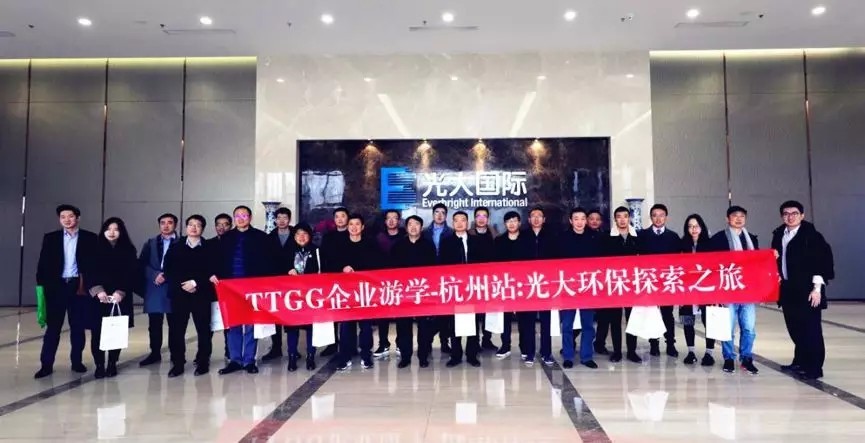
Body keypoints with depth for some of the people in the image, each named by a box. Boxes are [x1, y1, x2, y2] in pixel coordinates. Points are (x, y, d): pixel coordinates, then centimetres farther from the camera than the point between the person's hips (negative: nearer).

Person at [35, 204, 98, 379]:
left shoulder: (90, 238, 2)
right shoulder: (50, 238, 7)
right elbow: (43, 263, 4)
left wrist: (86, 283, -8)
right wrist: (42, 284, -5)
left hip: (79, 286, -1)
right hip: (56, 286, 1)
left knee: (78, 326, 6)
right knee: (53, 326, 2)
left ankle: (77, 361, 15)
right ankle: (46, 364, 6)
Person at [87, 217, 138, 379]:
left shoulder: (129, 251, 4)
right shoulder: (95, 249, 5)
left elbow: (133, 274, -2)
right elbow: (89, 272, 0)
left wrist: (120, 292, -12)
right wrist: (98, 291, -13)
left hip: (120, 298, 0)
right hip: (98, 297, 0)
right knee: (97, 332, -3)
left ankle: (112, 364, 12)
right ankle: (99, 365, 6)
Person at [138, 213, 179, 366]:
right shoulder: (150, 243, 15)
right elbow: (143, 265, 5)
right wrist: (156, 275, -10)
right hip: (154, 288, 4)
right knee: (154, 324, 10)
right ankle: (155, 353, 22)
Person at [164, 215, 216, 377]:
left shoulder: (210, 247, 4)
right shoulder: (176, 247, 11)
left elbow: (213, 270, -4)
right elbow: (168, 270, 5)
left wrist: (195, 282, -13)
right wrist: (182, 284, -9)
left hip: (202, 294, -2)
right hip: (179, 294, 2)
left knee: (203, 330, 2)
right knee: (176, 330, 1)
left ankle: (203, 362, 13)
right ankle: (177, 364, 11)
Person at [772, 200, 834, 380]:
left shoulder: (812, 236, -7)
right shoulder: (778, 235, 11)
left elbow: (822, 262, -12)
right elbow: (776, 259, 20)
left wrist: (817, 288, -15)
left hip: (807, 290, -6)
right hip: (788, 289, 6)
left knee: (811, 329, -1)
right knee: (795, 329, 13)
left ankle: (814, 367, 6)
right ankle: (800, 362, 26)